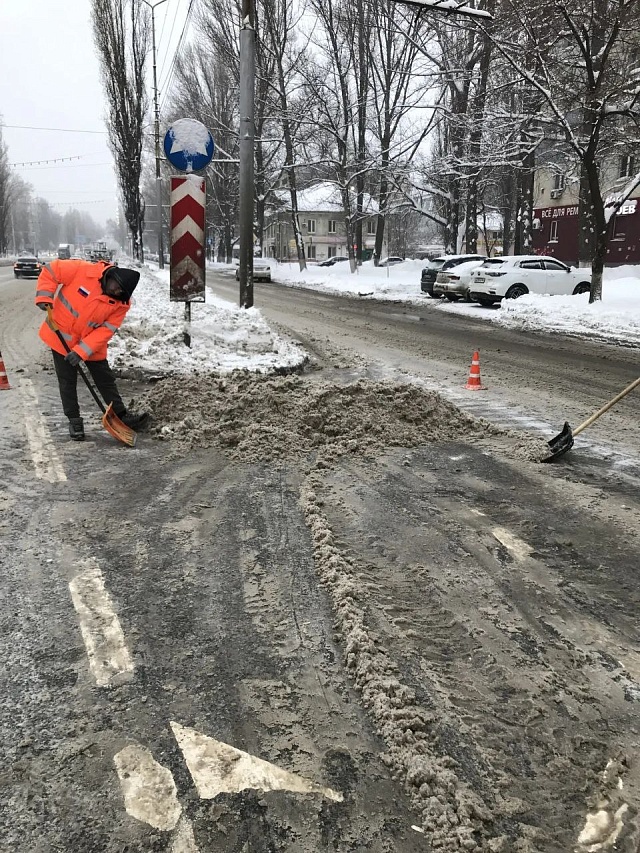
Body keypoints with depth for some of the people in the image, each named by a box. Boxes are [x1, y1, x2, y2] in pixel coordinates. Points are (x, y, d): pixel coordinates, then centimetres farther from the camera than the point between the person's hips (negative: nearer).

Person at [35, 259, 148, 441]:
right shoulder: (82, 270, -24)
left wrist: (82, 351, -26)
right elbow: (50, 270, -12)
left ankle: (121, 415, 20)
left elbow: (105, 330, -19)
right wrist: (44, 298, -22)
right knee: (67, 382, 7)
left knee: (106, 380, 8)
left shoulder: (122, 303, -16)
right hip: (61, 336, -2)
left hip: (92, 343, 2)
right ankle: (74, 421, 19)